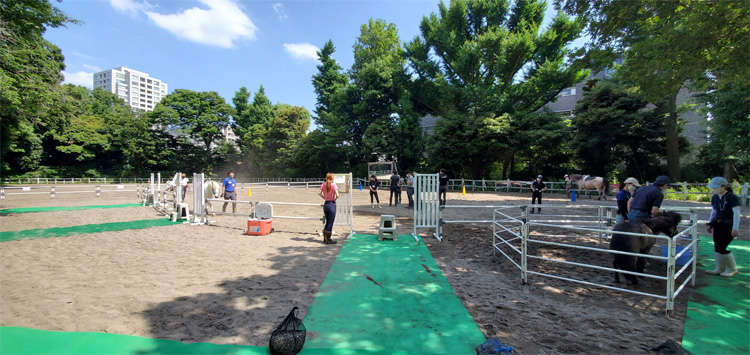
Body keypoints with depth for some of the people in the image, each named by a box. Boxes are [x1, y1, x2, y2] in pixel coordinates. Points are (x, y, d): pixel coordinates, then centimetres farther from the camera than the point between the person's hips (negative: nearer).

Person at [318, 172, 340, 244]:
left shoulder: (323, 184, 2)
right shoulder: (334, 185, -12)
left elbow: (319, 193, -4)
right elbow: (337, 195, -20)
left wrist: (324, 197, 7)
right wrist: (335, 199, 0)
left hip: (325, 204, 5)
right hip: (332, 204, -5)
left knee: (327, 222, 17)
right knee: (330, 223, 2)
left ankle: (325, 238, 22)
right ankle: (328, 239, 7)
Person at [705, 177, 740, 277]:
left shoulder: (732, 197, -14)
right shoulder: (715, 197, 6)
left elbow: (736, 213, -16)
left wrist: (735, 228, -20)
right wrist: (710, 224, 14)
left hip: (729, 225, -6)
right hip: (718, 224, 6)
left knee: (721, 247, -7)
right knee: (716, 247, 6)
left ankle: (732, 269, 13)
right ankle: (720, 269, 18)